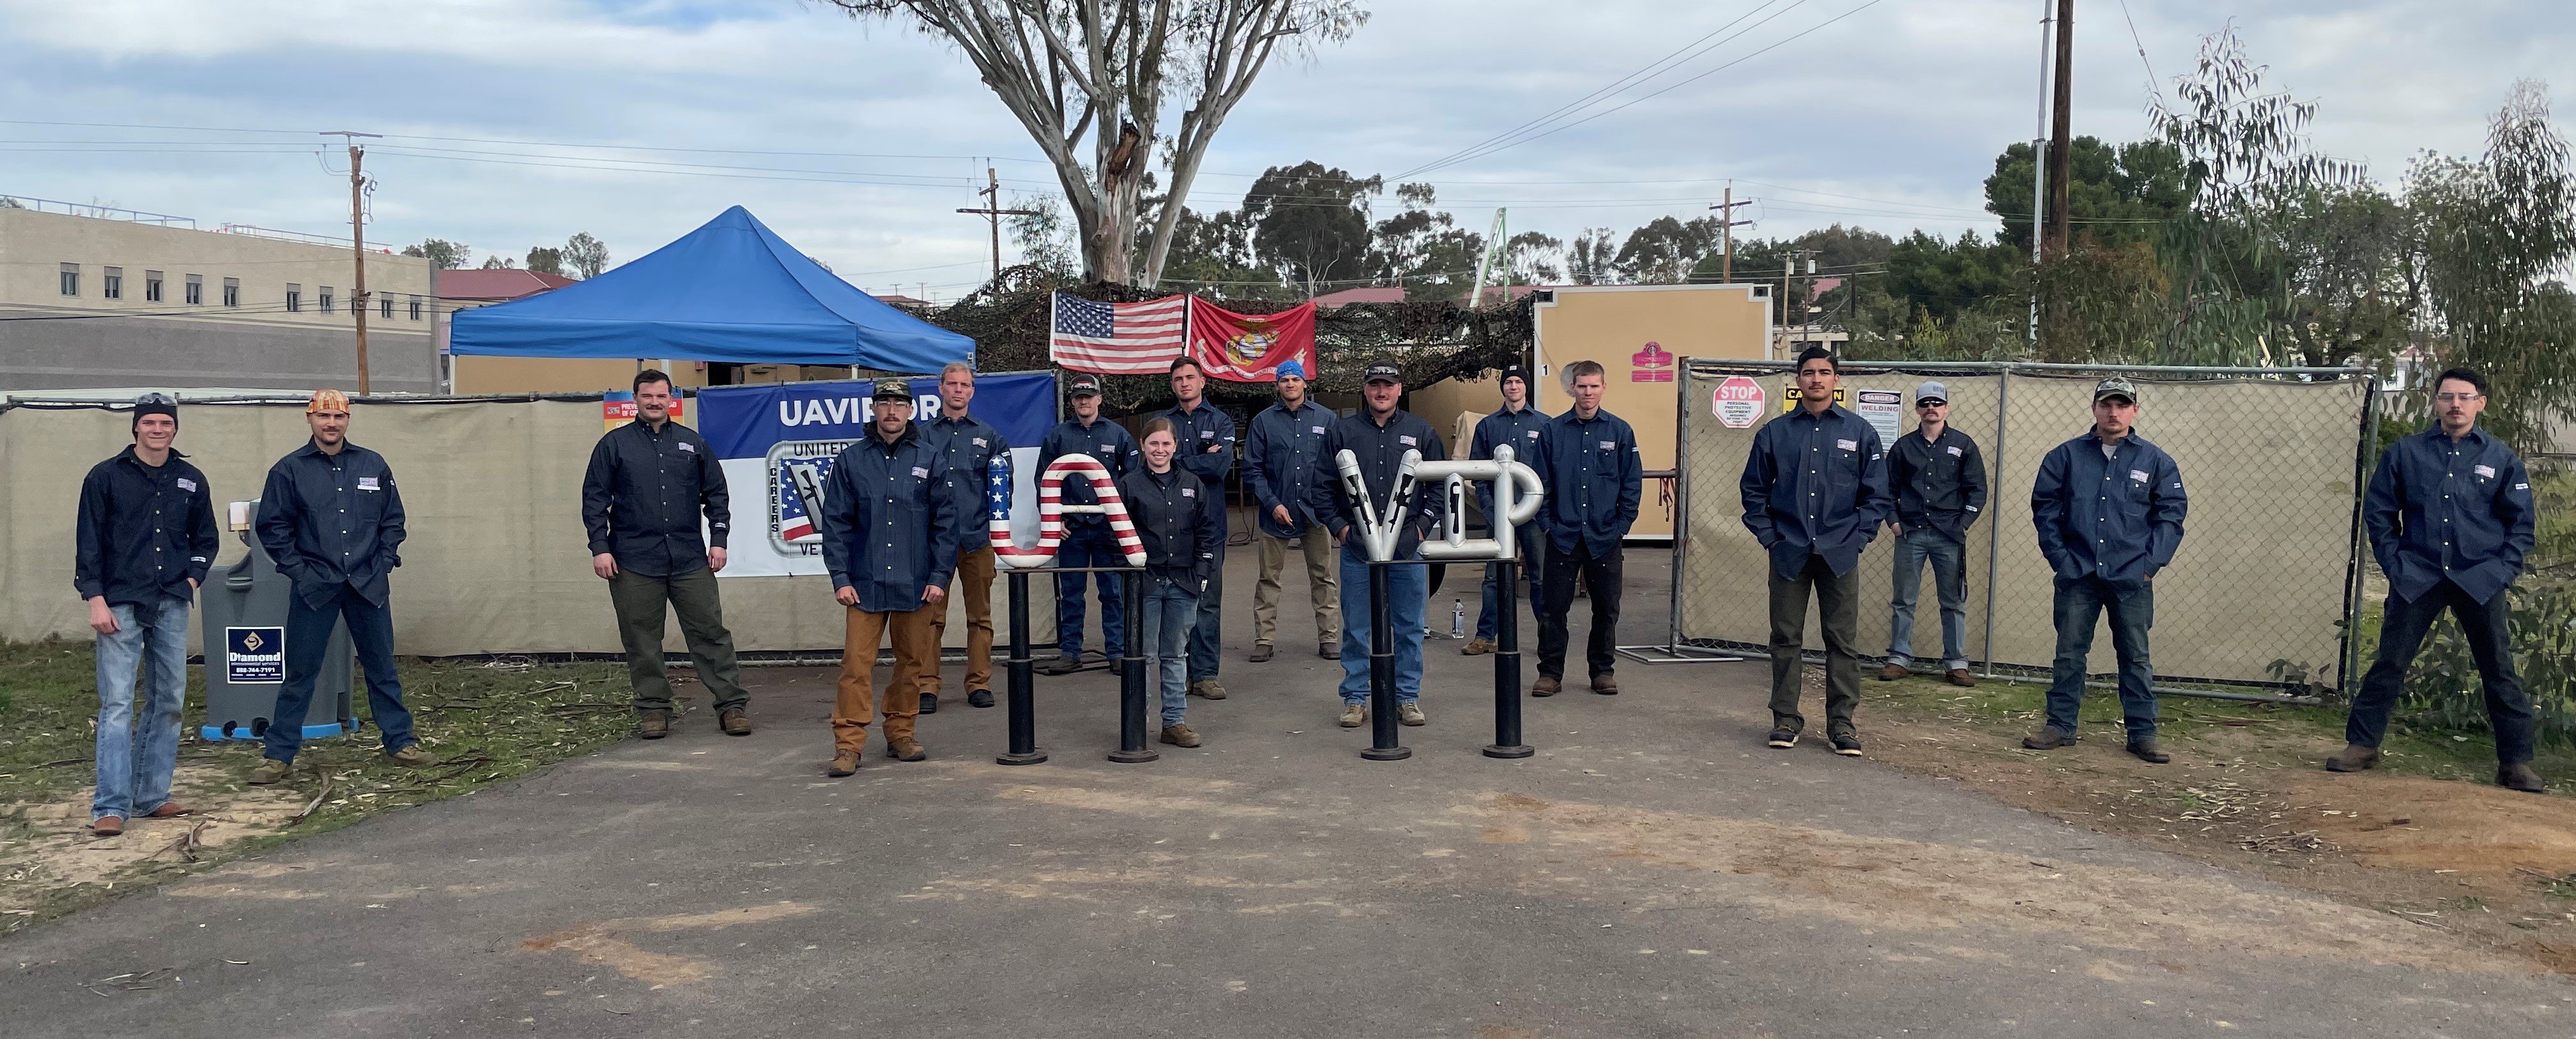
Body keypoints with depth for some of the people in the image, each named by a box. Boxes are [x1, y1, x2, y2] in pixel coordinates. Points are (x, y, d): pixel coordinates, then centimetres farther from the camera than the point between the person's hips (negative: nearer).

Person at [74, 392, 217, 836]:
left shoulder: (191, 480, 10)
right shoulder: (106, 477, 0)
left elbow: (205, 538, 21)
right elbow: (88, 542, -2)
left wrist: (192, 579, 5)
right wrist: (96, 599, -8)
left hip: (172, 606, 4)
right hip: (120, 605, -4)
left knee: (169, 701, 7)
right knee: (117, 704, -8)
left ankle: (152, 795, 16)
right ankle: (111, 806, -8)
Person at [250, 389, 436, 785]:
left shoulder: (373, 465, 6)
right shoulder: (289, 470, 0)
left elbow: (393, 519, 12)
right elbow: (271, 527, 2)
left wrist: (384, 563, 4)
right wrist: (298, 570, -4)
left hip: (369, 584, 2)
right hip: (314, 587, -2)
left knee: (382, 667, 10)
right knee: (300, 672, 2)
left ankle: (401, 743, 20)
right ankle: (278, 755, 9)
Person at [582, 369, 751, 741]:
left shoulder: (692, 443, 11)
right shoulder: (614, 444, 5)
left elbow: (716, 493, 15)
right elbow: (595, 498, 4)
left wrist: (718, 540, 6)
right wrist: (600, 548, -4)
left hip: (690, 559, 1)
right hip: (633, 562, -1)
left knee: (711, 632, -1)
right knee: (642, 640, 4)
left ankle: (732, 704, 4)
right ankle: (653, 709, 14)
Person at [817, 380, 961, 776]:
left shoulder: (929, 458, 5)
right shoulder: (851, 460, 5)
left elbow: (945, 521, 4)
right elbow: (835, 522, 4)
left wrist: (940, 576, -3)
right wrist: (840, 577, -4)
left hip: (916, 585, 1)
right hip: (865, 583, -1)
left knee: (912, 663, 9)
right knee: (856, 665, -5)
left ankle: (900, 735, 23)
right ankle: (848, 746, 0)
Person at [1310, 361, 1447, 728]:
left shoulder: (1421, 432, 7)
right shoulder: (1341, 431, 5)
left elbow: (1443, 482, 11)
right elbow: (1321, 485, 7)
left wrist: (1424, 523, 2)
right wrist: (1337, 525, -1)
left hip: (1408, 545, 1)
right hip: (1356, 546, 0)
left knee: (1409, 627, 6)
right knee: (1356, 627, 4)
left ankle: (1408, 697, 17)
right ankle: (1355, 699, 14)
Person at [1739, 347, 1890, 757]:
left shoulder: (1860, 432, 5)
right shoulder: (1775, 432, 6)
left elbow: (1877, 495, 6)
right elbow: (1754, 490, 10)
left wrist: (1857, 538, -3)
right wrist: (1768, 536, 1)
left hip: (1839, 555, -1)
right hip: (1789, 553, 1)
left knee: (1842, 639, 1)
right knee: (1786, 638, 5)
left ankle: (1842, 722, 9)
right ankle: (1785, 718, 14)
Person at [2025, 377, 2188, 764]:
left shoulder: (2156, 461, 5)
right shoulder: (2066, 456, 5)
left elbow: (2172, 513, 5)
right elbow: (2044, 508, 6)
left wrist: (2151, 563, -4)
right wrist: (2059, 557, -2)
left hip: (2132, 579, 0)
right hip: (2077, 576, 1)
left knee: (2136, 657, 5)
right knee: (2069, 653, 6)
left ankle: (2143, 734, 11)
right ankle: (2060, 726, 14)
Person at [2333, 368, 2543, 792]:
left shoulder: (2502, 458, 5)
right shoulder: (2404, 453, 5)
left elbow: (2522, 522, 8)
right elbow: (2378, 511, 9)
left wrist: (2504, 570, -2)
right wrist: (2393, 563, 1)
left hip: (2481, 582, 0)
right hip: (2417, 578, 0)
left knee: (2500, 671, 2)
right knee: (2388, 665, 1)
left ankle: (2515, 763, 10)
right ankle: (2361, 745, 10)